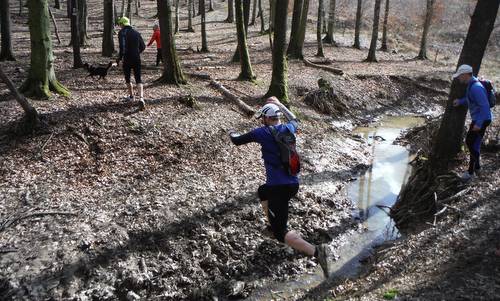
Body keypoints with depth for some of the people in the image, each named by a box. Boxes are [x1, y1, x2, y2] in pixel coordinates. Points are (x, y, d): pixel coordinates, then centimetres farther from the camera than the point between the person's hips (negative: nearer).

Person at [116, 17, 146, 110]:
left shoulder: (122, 32, -7)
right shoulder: (136, 33, 9)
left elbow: (123, 47, -20)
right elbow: (143, 46, 13)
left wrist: (119, 58, -10)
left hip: (127, 60, -4)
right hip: (137, 59, 4)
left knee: (127, 78, 17)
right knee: (138, 79, 2)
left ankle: (131, 96, 30)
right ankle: (141, 98, -18)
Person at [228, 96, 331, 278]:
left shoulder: (263, 132, -8)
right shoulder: (288, 129, 6)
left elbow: (237, 141, 4)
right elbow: (295, 120, 33)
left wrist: (231, 134, 27)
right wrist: (279, 104, 37)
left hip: (279, 188, -7)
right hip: (294, 184, 7)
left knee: (280, 233, -2)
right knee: (262, 191, 36)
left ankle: (315, 251, -20)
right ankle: (274, 224, 44)